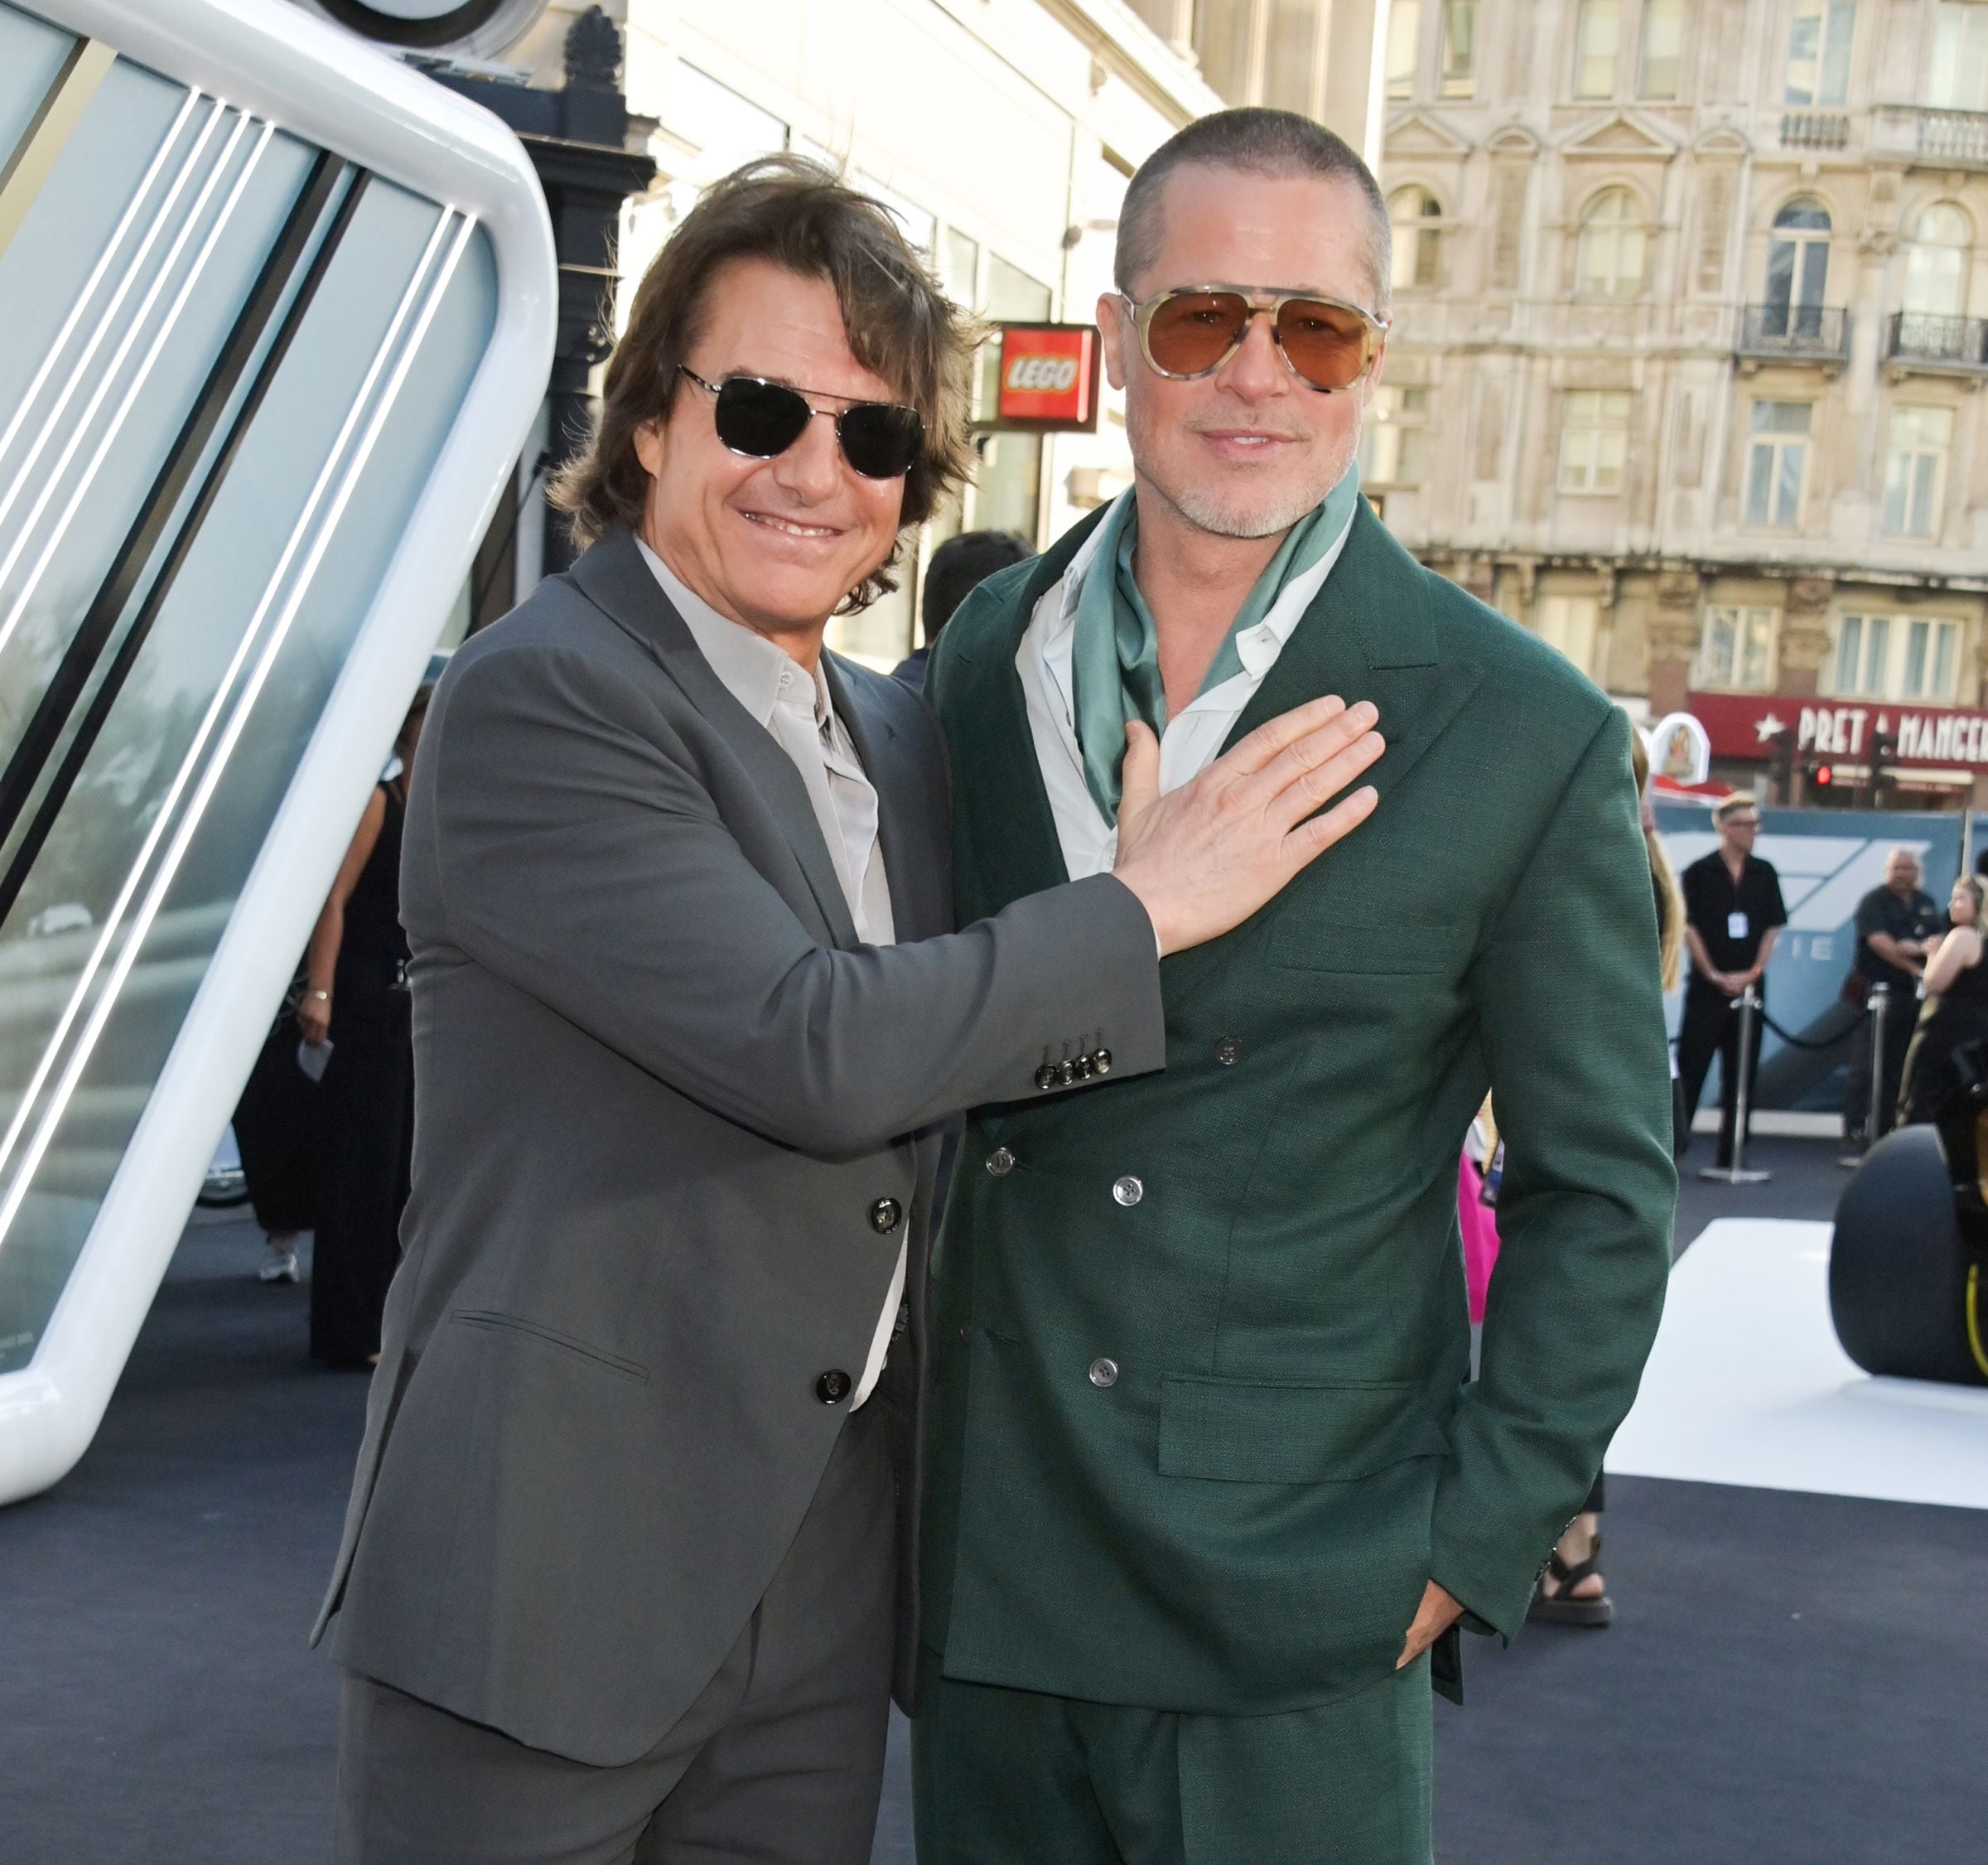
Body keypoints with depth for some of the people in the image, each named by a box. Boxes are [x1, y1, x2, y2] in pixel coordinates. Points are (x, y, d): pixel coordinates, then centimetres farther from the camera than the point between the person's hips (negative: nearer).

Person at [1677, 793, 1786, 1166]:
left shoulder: (1764, 873, 8)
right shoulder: (1700, 872, -3)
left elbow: (1771, 929, 9)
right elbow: (1689, 928, -5)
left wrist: (1754, 972, -4)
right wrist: (1714, 975, -11)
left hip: (1749, 985, 4)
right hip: (1706, 986, -4)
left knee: (1741, 1070, 5)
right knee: (1691, 1065, -4)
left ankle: (1731, 1153, 10)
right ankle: (1673, 1144, 0)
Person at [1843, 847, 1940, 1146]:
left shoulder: (1926, 903, 15)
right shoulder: (1874, 902, -5)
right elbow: (1879, 941, -17)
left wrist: (1920, 947, -10)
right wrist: (1913, 967, -26)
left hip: (1913, 995, 6)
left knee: (1898, 1065, 8)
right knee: (1866, 1064, -8)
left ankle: (1884, 1127, 15)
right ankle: (1855, 1128, -7)